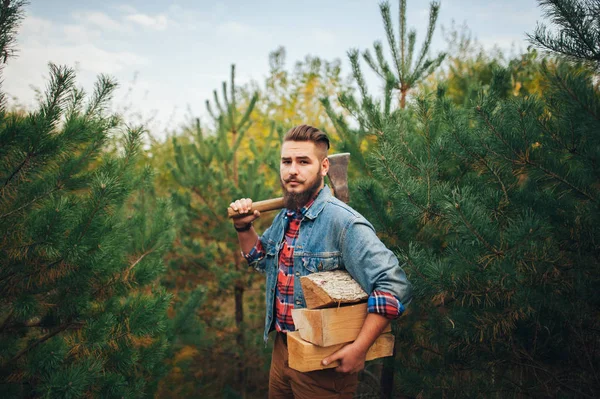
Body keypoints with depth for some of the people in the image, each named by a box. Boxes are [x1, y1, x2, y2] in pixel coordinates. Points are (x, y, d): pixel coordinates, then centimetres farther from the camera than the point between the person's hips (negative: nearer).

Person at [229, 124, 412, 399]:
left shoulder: (343, 222, -23)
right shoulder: (286, 216, 3)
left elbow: (394, 286, -28)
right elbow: (261, 260, 20)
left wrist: (359, 348, -28)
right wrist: (244, 228, 2)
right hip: (281, 347, 8)